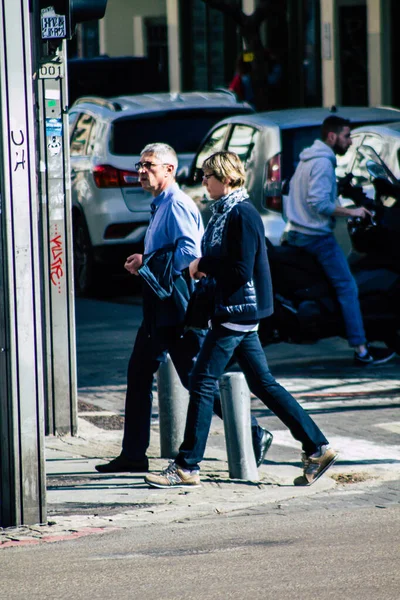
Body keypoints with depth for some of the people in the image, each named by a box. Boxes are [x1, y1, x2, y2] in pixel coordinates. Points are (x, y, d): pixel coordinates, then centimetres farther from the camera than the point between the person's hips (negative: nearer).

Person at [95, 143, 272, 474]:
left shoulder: (178, 205, -14)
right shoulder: (160, 206, 17)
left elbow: (190, 253, -26)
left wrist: (148, 264, -19)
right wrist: (143, 264, 8)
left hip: (178, 312, -10)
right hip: (160, 311, 10)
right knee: (139, 375, 10)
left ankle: (254, 435, -1)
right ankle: (133, 455, 15)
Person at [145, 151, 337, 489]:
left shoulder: (242, 214, -16)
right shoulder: (225, 212, 13)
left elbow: (241, 270, -21)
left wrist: (203, 265, -12)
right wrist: (204, 267, 3)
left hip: (237, 312, -10)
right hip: (235, 312, 10)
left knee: (202, 384, -6)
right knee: (263, 384, 12)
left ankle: (187, 467, -2)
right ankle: (317, 447, 14)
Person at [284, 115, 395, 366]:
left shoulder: (307, 159, 15)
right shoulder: (323, 163, -17)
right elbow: (319, 202, -26)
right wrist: (351, 212, -18)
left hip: (295, 233, 10)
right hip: (317, 236, -10)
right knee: (348, 288, -9)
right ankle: (361, 350, -12)